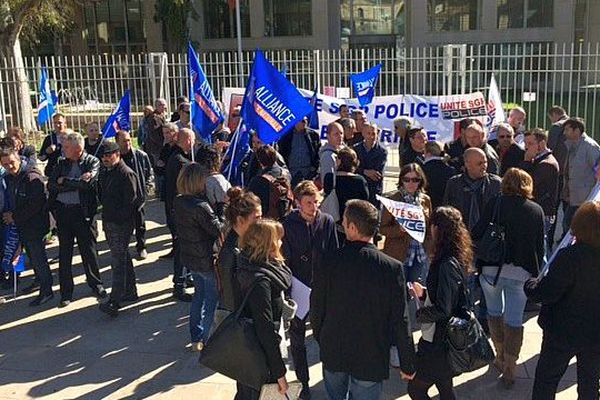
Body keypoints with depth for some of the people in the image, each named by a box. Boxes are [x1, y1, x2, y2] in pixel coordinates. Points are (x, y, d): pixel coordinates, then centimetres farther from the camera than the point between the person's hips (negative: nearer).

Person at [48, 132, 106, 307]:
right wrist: (76, 184, -14)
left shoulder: (92, 162, -4)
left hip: (83, 212, -3)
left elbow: (86, 183, -20)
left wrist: (64, 181, -9)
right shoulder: (62, 163, 7)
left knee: (89, 251, 8)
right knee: (64, 254, 9)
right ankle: (66, 292, 20)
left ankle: (96, 284, 27)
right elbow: (51, 185, -4)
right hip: (63, 212, 4)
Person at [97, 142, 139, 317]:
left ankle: (114, 301, -11)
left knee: (118, 261, -11)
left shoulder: (126, 174, -14)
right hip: (109, 222, 9)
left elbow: (131, 201, -17)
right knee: (123, 258, 18)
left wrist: (119, 217, -15)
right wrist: (106, 219, 14)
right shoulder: (104, 173, 13)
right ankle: (130, 292, 30)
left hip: (121, 224, -9)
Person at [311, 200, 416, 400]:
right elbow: (400, 322, -14)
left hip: (333, 353, 2)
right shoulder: (392, 267, -19)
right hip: (371, 358, -2)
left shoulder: (328, 261, -15)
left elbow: (316, 309, -5)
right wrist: (407, 364, -2)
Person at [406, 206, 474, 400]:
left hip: (438, 342, -9)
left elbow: (441, 309, -28)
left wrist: (416, 313, -14)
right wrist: (424, 292, 9)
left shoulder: (447, 265, -25)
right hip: (445, 338, 9)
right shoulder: (456, 259, 4)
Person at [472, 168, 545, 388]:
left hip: (491, 268, -1)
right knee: (514, 320, 6)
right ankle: (509, 367, 6)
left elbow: (477, 233, -7)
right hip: (521, 272, 1)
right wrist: (536, 272, 15)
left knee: (494, 312, 19)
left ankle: (500, 357, 27)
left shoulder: (494, 204, -3)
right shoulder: (537, 210, 4)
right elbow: (540, 246, 6)